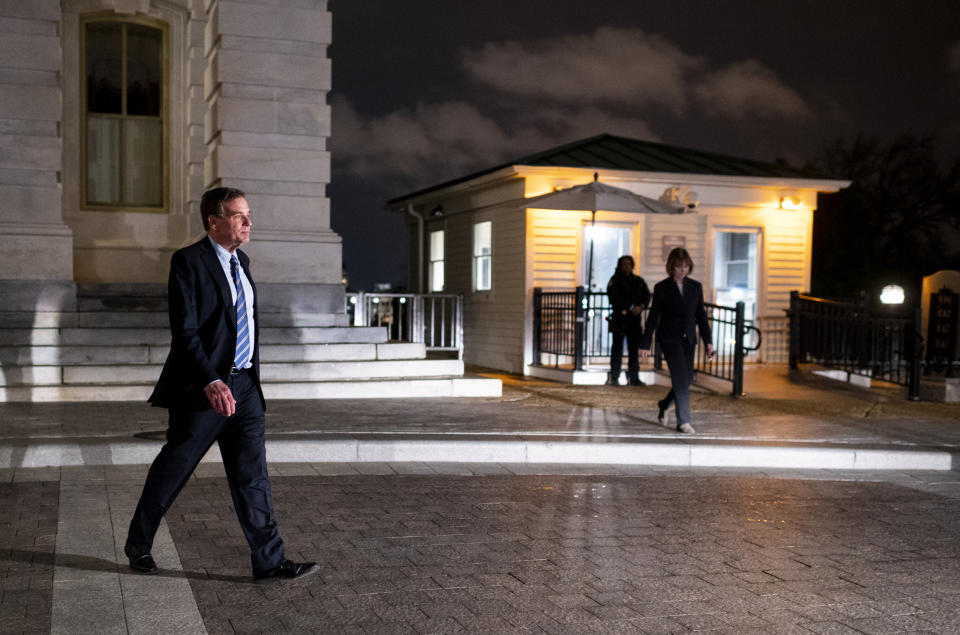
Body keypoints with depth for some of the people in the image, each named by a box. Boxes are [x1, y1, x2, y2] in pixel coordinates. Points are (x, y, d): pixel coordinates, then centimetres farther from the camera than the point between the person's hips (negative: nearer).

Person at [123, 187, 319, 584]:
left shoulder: (241, 262, 13)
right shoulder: (189, 261, -10)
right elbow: (185, 331, -18)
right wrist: (210, 382, -27)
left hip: (245, 386, 7)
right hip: (202, 388, -6)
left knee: (252, 476, 2)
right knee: (173, 469, 8)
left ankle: (269, 562, 3)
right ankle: (138, 544, 29)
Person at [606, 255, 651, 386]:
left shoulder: (638, 281, 15)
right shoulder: (615, 281, 2)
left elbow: (647, 296, 9)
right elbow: (614, 298, -10)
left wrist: (641, 306, -11)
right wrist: (631, 307, -14)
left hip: (635, 318, 4)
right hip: (619, 318, -4)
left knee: (634, 348, 4)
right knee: (617, 347, -4)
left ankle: (633, 377, 8)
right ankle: (614, 377, -2)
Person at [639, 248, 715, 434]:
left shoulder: (695, 287, 7)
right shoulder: (662, 288, -3)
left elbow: (701, 315, 10)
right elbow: (653, 316, -1)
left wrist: (708, 341, 3)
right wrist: (645, 343, -2)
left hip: (688, 339, 5)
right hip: (669, 338, -5)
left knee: (687, 379, 6)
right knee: (681, 378, -13)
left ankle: (664, 404, 32)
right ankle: (683, 422, -8)